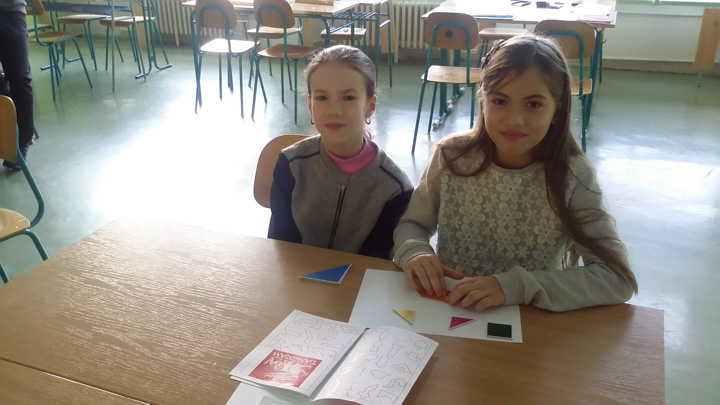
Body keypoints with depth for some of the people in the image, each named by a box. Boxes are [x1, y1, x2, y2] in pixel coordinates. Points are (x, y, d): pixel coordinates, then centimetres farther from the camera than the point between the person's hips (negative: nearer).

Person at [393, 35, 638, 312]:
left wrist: (517, 286, -29)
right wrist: (414, 253, -20)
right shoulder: (451, 156, -8)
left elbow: (617, 277, -17)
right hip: (445, 313, 2)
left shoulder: (572, 177, -13)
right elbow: (412, 224, 3)